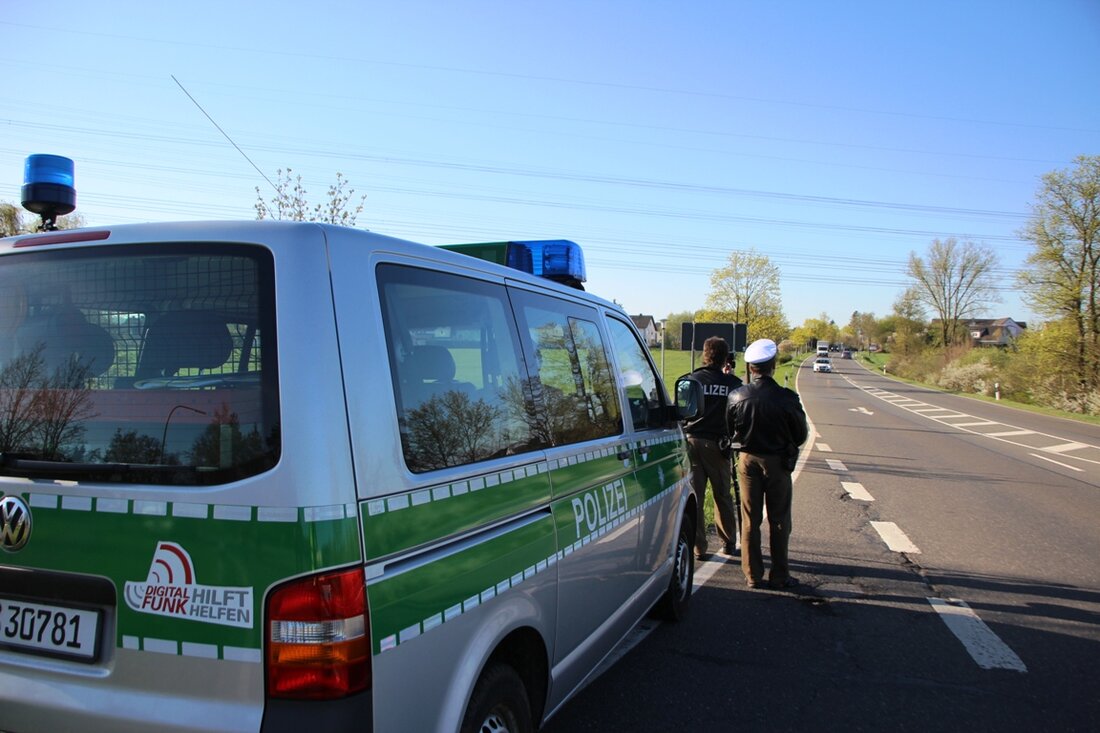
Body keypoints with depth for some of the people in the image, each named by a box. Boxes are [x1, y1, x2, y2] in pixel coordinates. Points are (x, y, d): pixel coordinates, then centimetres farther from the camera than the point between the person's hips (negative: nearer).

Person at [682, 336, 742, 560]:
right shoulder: (733, 383, -3)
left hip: (692, 441, 0)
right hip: (717, 444, 0)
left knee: (692, 496, 6)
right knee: (722, 496, 14)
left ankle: (698, 548, 8)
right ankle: (729, 543, 25)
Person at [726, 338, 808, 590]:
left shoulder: (736, 397, -11)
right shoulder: (786, 398, -17)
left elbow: (729, 431, 2)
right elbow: (801, 434, -4)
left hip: (748, 460, 2)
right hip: (778, 463, -2)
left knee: (750, 520, 11)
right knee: (779, 521, 10)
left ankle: (752, 574, 17)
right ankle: (779, 575, 17)